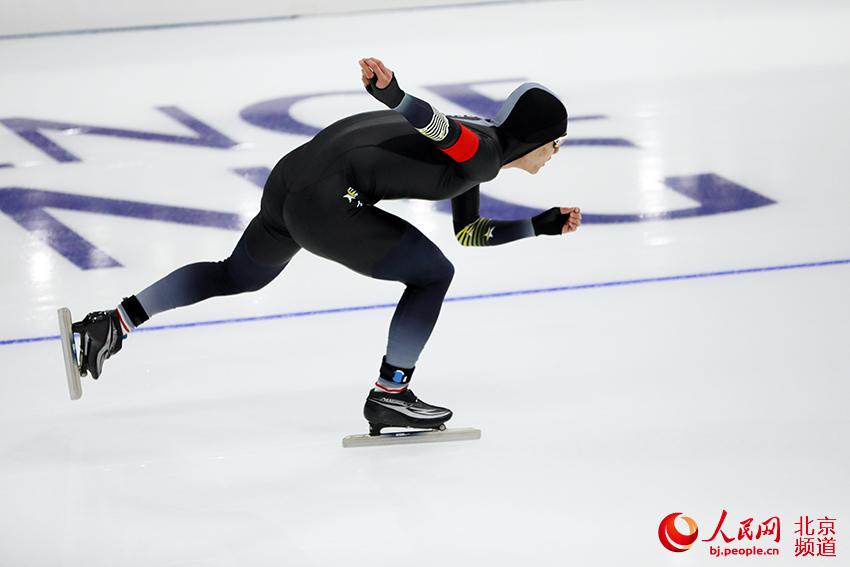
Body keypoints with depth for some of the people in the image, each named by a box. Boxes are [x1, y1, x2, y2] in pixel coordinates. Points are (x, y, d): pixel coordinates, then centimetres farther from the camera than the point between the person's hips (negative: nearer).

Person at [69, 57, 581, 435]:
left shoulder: (476, 151, 20)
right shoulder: (481, 150, -7)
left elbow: (470, 232, 29)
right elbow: (437, 126, -25)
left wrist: (543, 226, 28)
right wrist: (393, 91, -43)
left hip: (291, 177, 9)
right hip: (327, 201, -9)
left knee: (235, 277, 26)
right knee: (432, 274, 1)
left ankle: (115, 322, 24)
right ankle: (390, 397, 9)